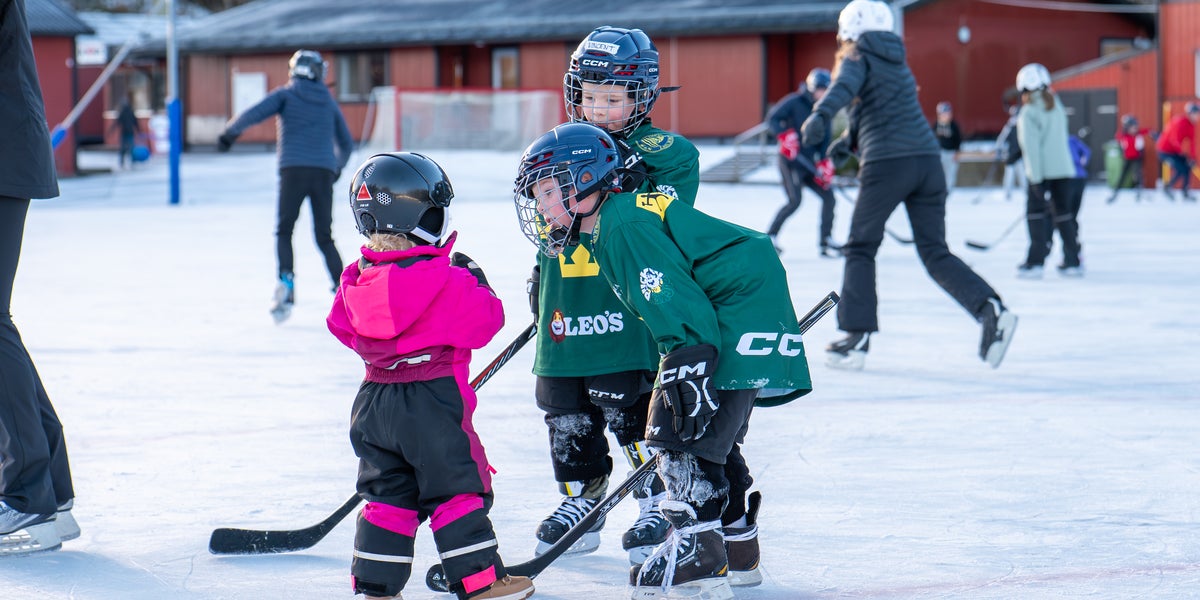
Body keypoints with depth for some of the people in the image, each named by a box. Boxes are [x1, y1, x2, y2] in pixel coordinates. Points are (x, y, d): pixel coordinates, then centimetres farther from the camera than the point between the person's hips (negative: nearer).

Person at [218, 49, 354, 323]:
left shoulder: (286, 94, 8)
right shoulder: (329, 102, 18)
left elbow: (254, 113, -7)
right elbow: (346, 144, 25)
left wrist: (229, 133, 3)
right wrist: (337, 168, 42)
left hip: (293, 170, -3)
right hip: (324, 172, 3)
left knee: (284, 231, 8)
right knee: (325, 238, 10)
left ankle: (286, 281, -15)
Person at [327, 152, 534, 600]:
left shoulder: (357, 279, 3)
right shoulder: (445, 280, -16)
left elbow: (344, 329, 15)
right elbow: (482, 322, -12)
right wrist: (476, 283, 4)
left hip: (375, 403, 6)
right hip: (433, 401, -6)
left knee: (388, 495, 12)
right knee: (456, 489, 2)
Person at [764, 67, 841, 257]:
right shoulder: (794, 102, -9)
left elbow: (825, 140, 7)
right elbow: (772, 119, -15)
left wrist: (825, 163, -6)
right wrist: (786, 135, -29)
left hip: (808, 163, 7)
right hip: (790, 161, -7)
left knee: (828, 197, 1)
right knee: (795, 200, -18)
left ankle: (826, 243, 8)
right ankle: (771, 236, -4)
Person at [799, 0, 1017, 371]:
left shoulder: (858, 59, 4)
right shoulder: (896, 62, 26)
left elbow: (845, 87, -20)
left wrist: (820, 115, -36)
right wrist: (849, 140, 40)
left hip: (886, 162, -6)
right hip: (927, 159, 6)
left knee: (860, 248, 7)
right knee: (934, 252, 7)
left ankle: (856, 338, 2)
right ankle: (991, 309, -13)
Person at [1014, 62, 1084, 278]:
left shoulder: (1029, 112, -7)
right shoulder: (1056, 106, 15)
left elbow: (1031, 147, -13)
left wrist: (1036, 179, -15)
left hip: (1042, 171, -7)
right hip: (1064, 169, 7)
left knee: (1036, 211, -1)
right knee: (1063, 212, 11)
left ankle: (1035, 262, -6)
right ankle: (1073, 262, 12)